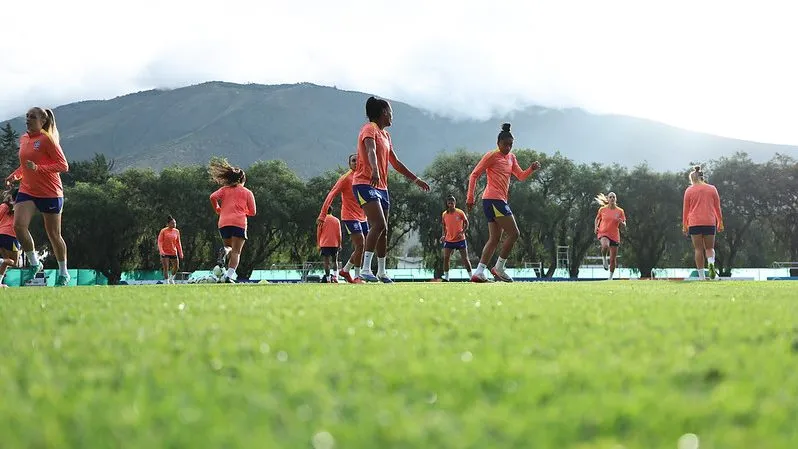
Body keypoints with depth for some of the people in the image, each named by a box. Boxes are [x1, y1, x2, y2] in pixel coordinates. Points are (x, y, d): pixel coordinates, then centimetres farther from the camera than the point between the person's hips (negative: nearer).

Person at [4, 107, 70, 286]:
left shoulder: (47, 139, -11)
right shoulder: (23, 139, 10)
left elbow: (63, 165, -15)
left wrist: (38, 168, -26)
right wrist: (15, 175, 6)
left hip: (50, 193, -5)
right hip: (27, 190, 6)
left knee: (54, 234, 4)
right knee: (18, 225, -17)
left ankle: (63, 273, 22)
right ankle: (34, 263, 1)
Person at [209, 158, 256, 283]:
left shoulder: (224, 189, 16)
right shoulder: (247, 192, 13)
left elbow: (213, 197, -2)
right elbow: (252, 212, 8)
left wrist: (218, 210, 13)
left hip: (223, 223, 2)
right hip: (239, 223, -2)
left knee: (229, 246, 21)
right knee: (236, 252, -5)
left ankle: (224, 251, -15)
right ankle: (229, 275, -23)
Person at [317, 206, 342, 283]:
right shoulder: (336, 220, 6)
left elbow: (318, 233, 1)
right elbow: (339, 234, 5)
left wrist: (319, 244, 7)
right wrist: (339, 244, 11)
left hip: (325, 244, -2)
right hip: (335, 244, 2)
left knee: (326, 261, -2)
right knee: (335, 260, 11)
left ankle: (328, 278, -9)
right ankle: (335, 277, -4)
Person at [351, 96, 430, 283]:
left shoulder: (385, 134, 21)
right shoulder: (370, 129, -7)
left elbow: (396, 163, 28)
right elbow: (371, 150, -28)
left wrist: (416, 180, 30)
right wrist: (374, 170, -46)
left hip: (382, 187, 9)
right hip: (365, 184, -9)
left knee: (383, 229, 9)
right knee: (379, 225, -22)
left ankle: (381, 272, 17)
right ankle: (365, 269, -24)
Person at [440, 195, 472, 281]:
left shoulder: (460, 213, -8)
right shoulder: (444, 214, 1)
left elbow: (466, 223, 0)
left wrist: (462, 232, -14)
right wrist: (444, 235, 1)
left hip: (460, 239, -3)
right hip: (449, 240, 3)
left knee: (465, 259, 0)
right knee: (446, 258, -9)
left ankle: (471, 276, 10)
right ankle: (446, 277, -2)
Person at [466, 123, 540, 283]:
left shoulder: (511, 158, 17)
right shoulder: (491, 156, -7)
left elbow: (521, 176, 18)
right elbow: (474, 175, -5)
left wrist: (532, 168, -3)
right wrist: (470, 198, -8)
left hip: (500, 201, 9)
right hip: (493, 199, -9)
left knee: (495, 238, 6)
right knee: (513, 233, -12)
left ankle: (479, 273, 3)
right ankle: (499, 268, -4)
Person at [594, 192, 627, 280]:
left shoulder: (620, 211, 2)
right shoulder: (602, 209, 2)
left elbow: (624, 225, 6)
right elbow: (597, 219, 18)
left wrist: (621, 222, -17)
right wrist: (596, 227, 0)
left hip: (615, 236, 2)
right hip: (603, 233, -2)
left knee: (613, 259, 3)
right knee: (605, 246, -38)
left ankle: (611, 277, 20)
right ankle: (604, 258, -6)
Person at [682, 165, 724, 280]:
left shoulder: (689, 190, 5)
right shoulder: (712, 189, 9)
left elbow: (685, 209, 6)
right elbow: (717, 207, 11)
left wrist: (684, 225, 11)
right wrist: (720, 222, 17)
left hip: (694, 223, -1)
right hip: (710, 222, 1)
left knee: (698, 249, 2)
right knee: (709, 248, 11)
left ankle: (701, 276, -2)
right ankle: (711, 263, -22)